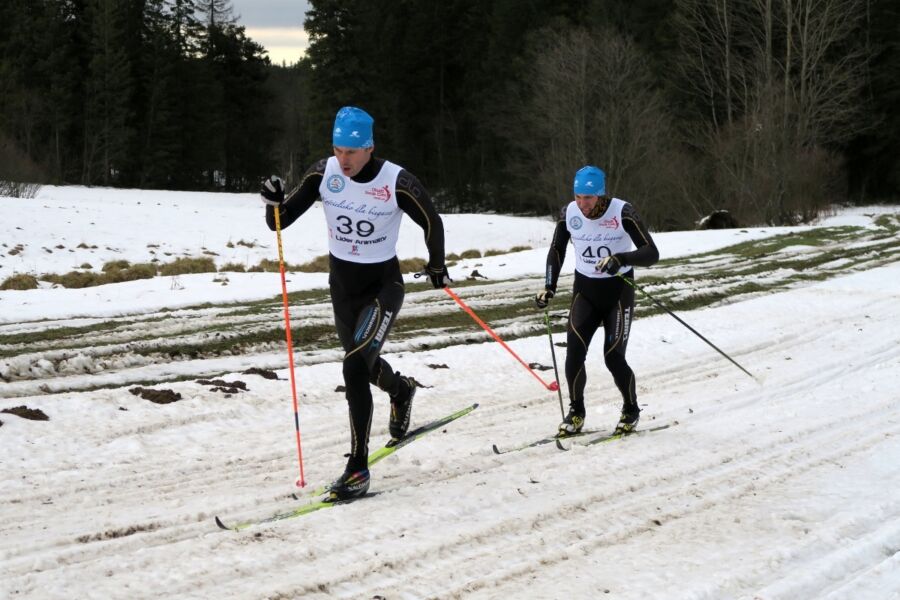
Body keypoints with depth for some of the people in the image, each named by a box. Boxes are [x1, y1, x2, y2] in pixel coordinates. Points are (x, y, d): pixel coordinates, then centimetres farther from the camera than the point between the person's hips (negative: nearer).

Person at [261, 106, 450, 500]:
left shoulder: (397, 182, -22)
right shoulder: (324, 173, -12)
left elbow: (431, 223, -3)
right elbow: (281, 220, -7)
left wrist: (437, 267, 10)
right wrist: (275, 203, -29)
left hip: (383, 284, -5)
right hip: (341, 281, 5)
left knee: (355, 368, -22)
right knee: (363, 363, 25)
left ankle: (358, 468, -16)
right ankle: (401, 390, 62)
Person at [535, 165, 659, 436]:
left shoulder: (622, 212, -18)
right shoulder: (569, 214, -8)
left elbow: (651, 253, -19)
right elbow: (557, 250, 9)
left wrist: (621, 259, -36)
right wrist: (549, 287, 0)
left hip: (618, 291, -3)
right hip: (585, 290, 3)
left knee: (613, 357, -9)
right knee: (574, 351, -14)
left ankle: (631, 409, 17)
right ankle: (576, 412, 8)